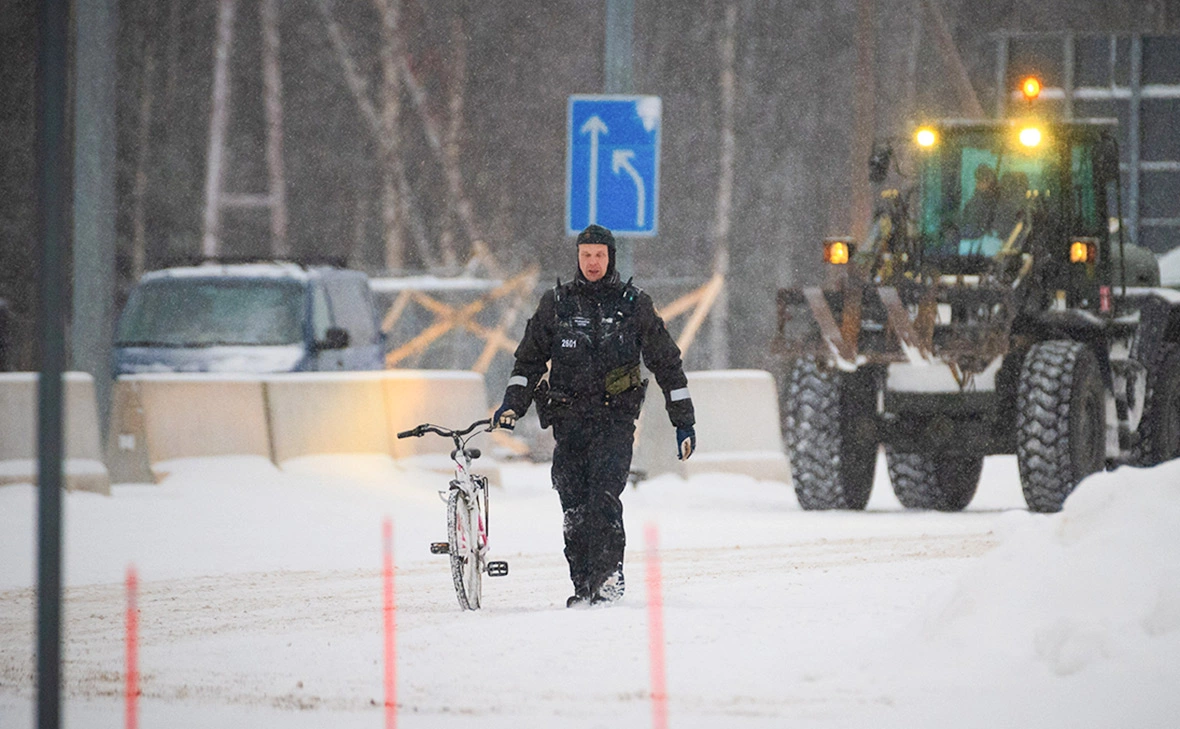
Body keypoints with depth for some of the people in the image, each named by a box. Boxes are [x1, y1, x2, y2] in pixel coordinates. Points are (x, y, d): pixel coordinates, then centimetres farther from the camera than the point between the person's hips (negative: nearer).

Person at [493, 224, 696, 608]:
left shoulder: (634, 304, 7)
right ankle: (582, 585, 6)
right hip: (568, 419, 3)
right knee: (574, 505, -1)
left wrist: (684, 419, 11)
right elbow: (530, 358, 15)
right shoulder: (556, 303, 11)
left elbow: (666, 363, 12)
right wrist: (512, 404, 1)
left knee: (603, 497, -19)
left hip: (615, 417, -3)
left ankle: (608, 579, -20)